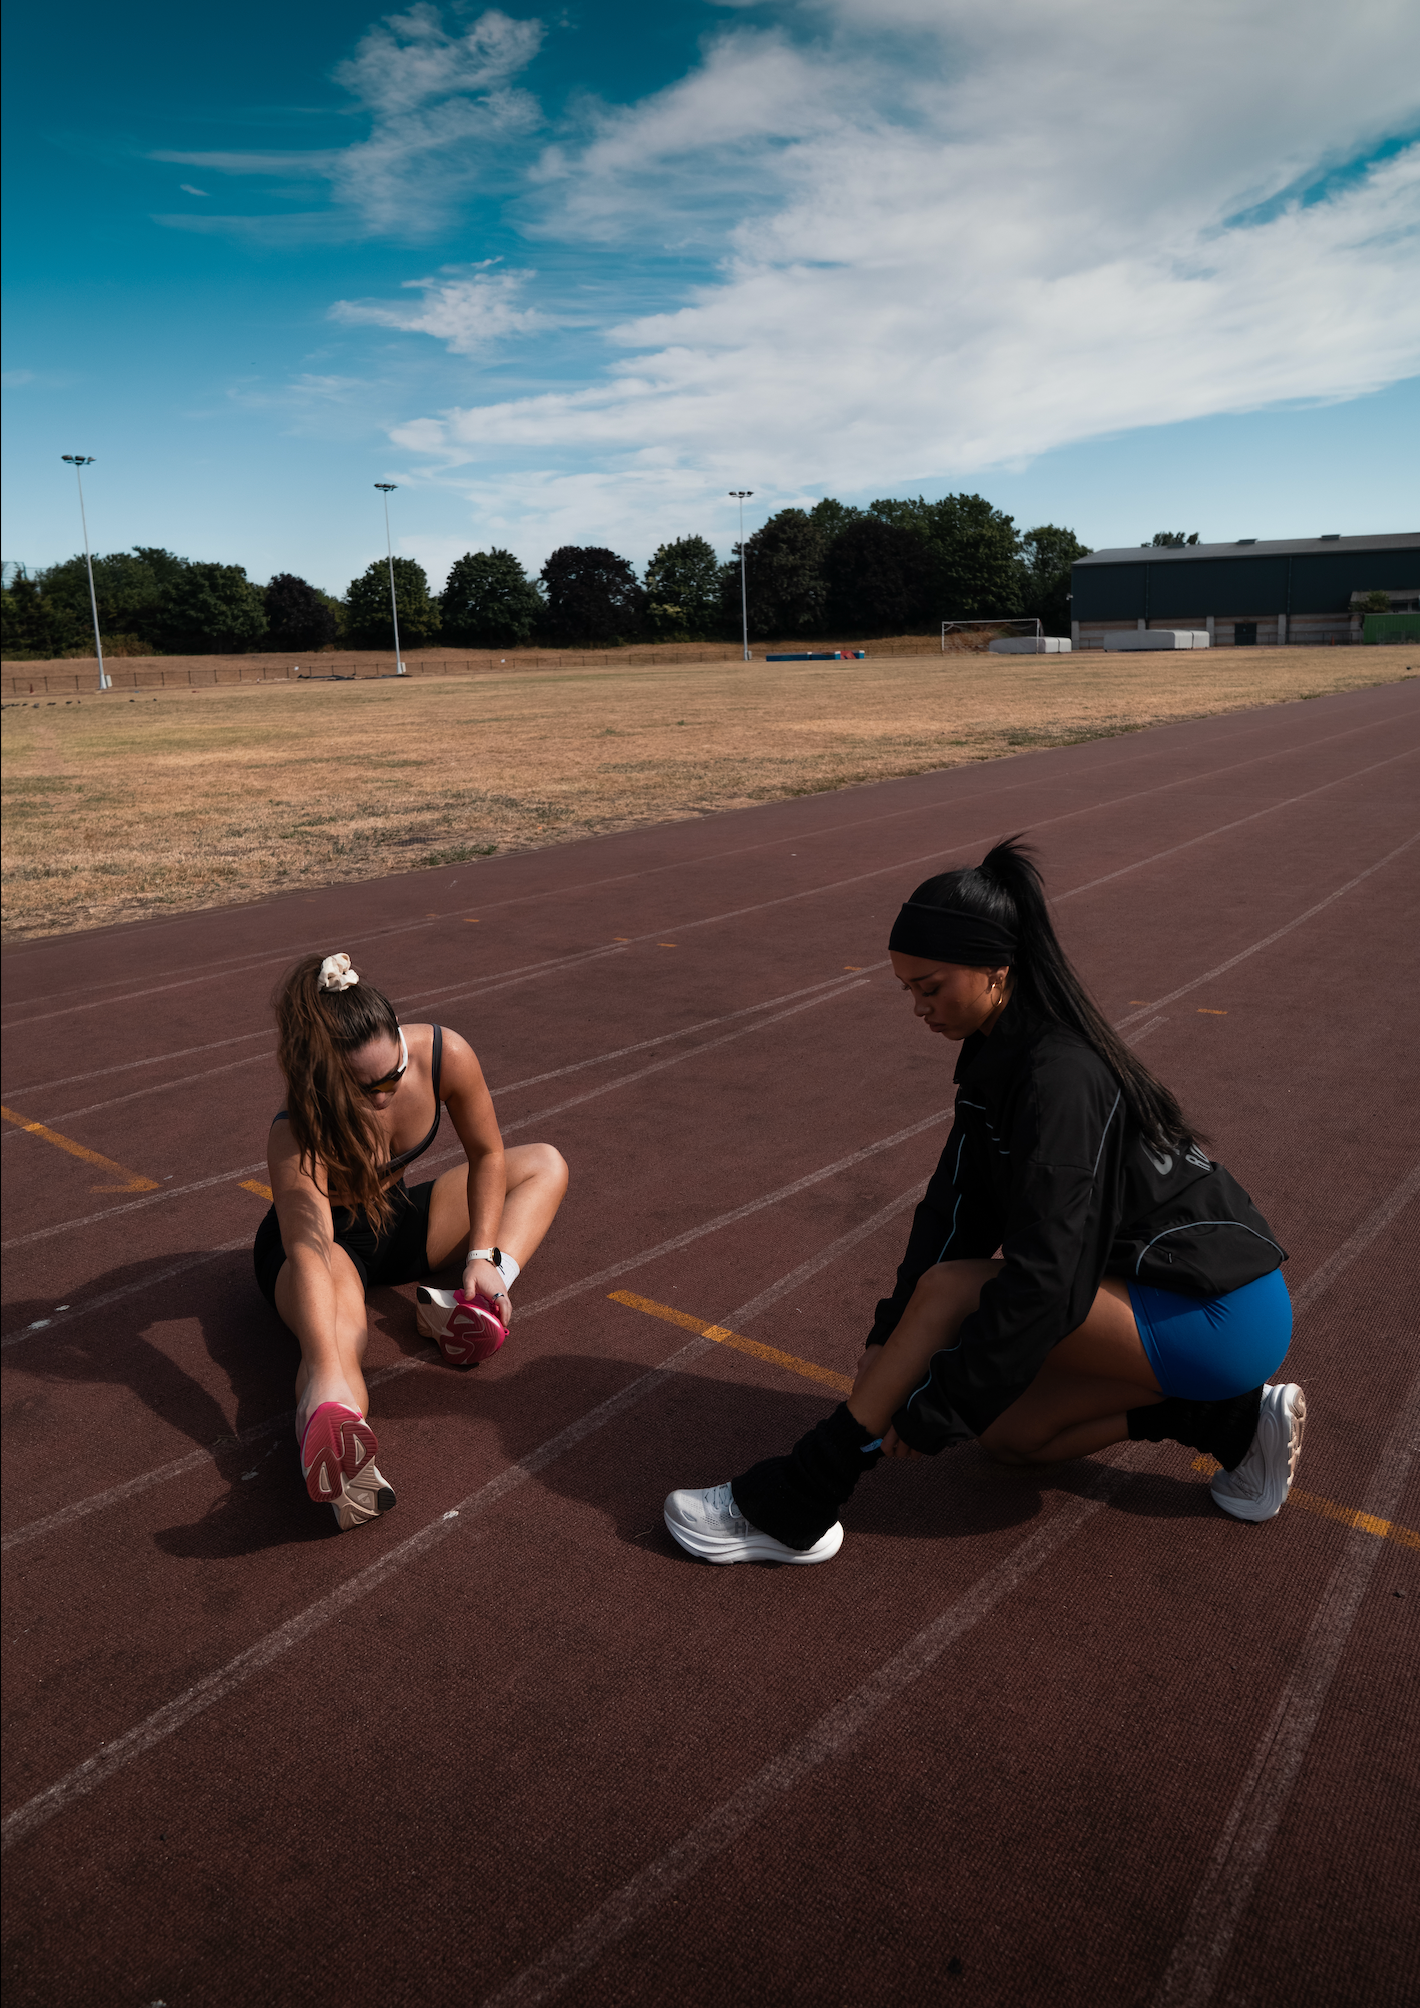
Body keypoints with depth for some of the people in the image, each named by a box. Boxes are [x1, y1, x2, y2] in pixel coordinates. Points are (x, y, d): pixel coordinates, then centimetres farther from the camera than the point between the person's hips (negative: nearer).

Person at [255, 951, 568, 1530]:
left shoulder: (446, 1055, -26)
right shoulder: (298, 1132, -36)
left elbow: (486, 1155, -9)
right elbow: (309, 1250, -48)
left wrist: (483, 1255, -21)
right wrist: (326, 1376, -62)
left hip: (396, 1218, 6)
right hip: (322, 1239, -6)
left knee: (545, 1164, -3)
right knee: (337, 1330, -39)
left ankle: (471, 1304, -27)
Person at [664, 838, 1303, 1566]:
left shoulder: (1059, 1075, -26)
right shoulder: (1002, 1055, 4)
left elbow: (1045, 1275, -28)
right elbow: (955, 1208, 4)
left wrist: (936, 1410, -20)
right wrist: (889, 1348, -1)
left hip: (1219, 1313, -9)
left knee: (954, 1288, -19)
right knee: (1008, 1434, 10)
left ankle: (789, 1509, -12)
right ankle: (1230, 1418, 12)